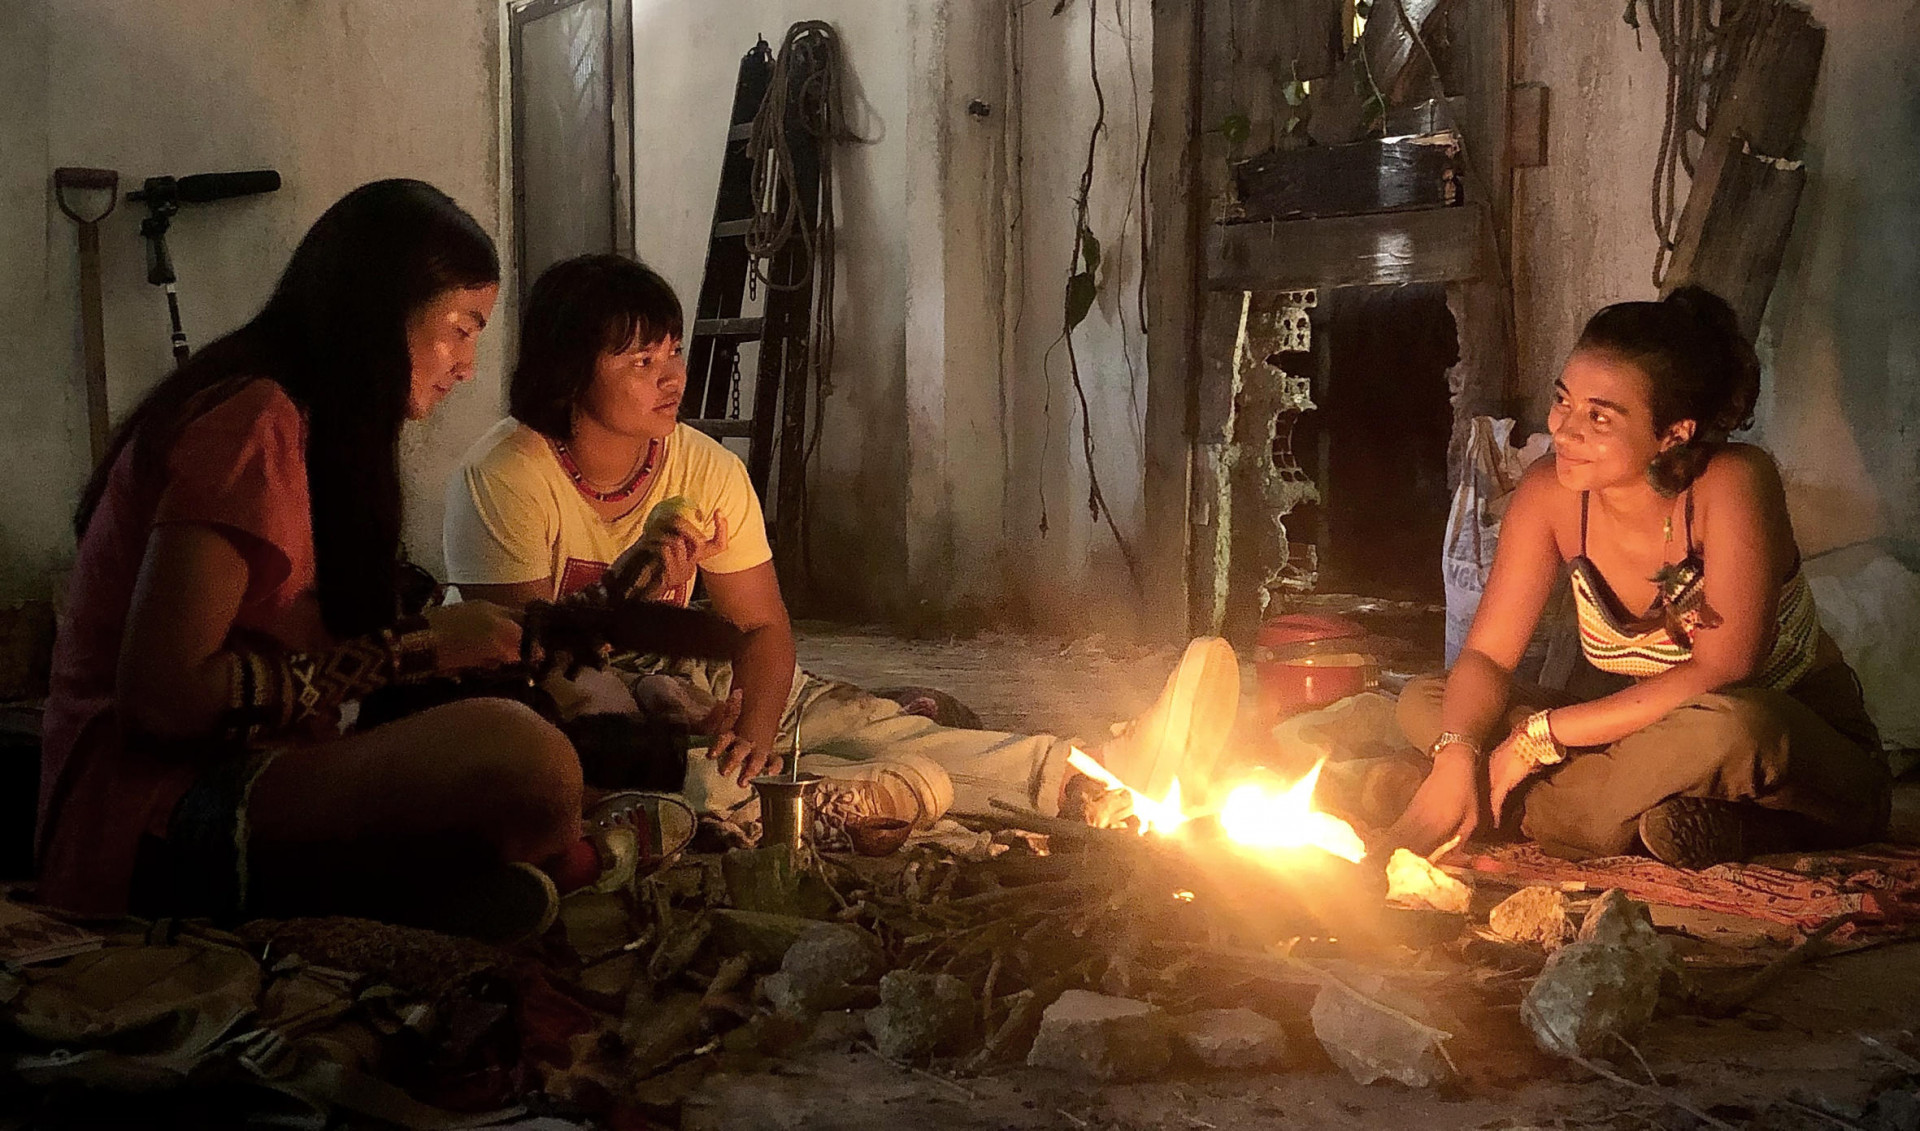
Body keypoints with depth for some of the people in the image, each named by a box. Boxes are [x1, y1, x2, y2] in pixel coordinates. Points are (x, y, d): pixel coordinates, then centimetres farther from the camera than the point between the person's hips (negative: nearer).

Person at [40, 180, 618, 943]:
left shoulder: (301, 428, 19)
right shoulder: (250, 423, -12)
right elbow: (162, 694, -19)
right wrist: (408, 651, -14)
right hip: (154, 830, -10)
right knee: (515, 753, -29)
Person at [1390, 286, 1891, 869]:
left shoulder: (1732, 483, -24)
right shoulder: (1550, 492, -11)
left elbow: (1722, 673, -29)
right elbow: (1486, 655, -7)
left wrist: (1539, 735, -27)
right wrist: (1455, 756, -29)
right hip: (1656, 742, 5)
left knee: (1725, 726, -41)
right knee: (1423, 704, -9)